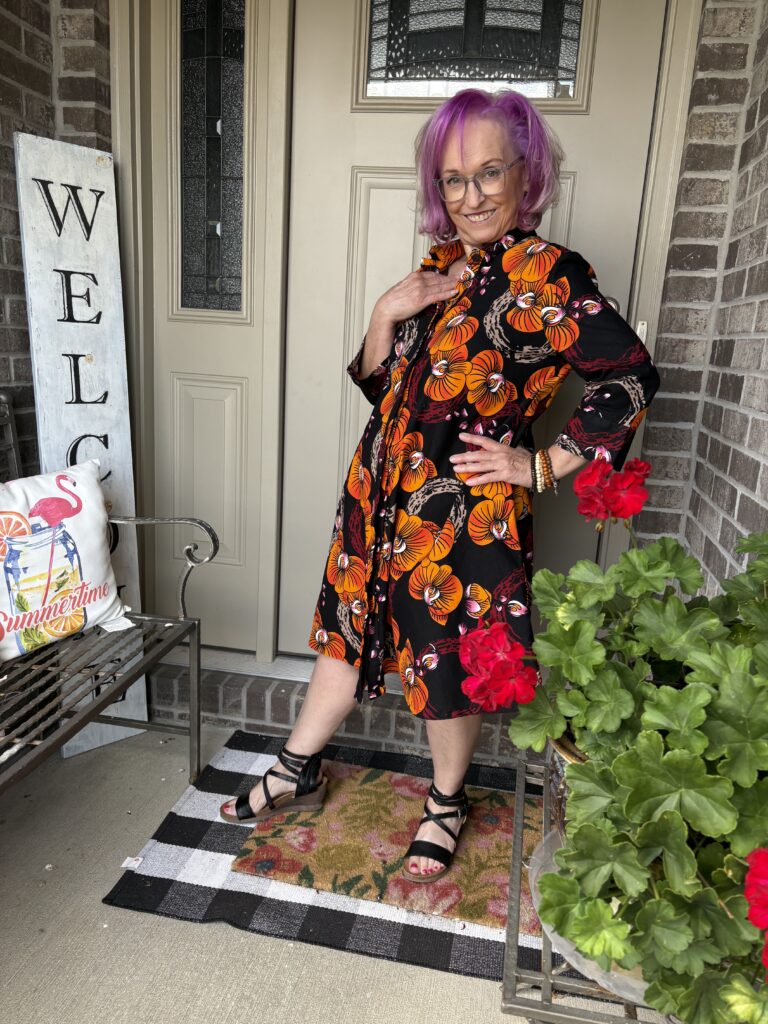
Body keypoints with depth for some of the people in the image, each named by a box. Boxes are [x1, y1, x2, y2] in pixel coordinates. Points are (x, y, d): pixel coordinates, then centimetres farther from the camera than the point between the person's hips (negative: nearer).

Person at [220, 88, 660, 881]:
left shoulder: (547, 277, -12)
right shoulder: (441, 264, 8)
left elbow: (632, 377, -14)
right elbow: (380, 383, 11)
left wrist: (541, 466, -14)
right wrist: (385, 314, -7)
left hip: (465, 511, -7)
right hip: (384, 490, 7)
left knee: (448, 660, 10)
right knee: (350, 627, 18)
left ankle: (446, 801, 38)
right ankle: (296, 774, 39)